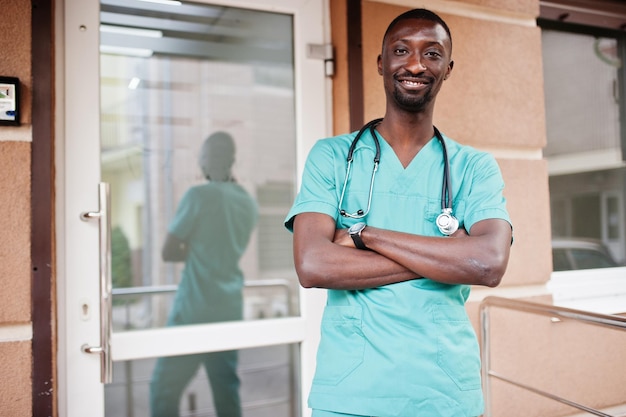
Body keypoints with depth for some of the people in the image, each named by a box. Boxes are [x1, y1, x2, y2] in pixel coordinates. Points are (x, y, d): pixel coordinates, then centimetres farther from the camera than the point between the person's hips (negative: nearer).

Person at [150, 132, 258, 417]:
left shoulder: (199, 195, -10)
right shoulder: (249, 204, 8)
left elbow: (168, 252, -6)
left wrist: (191, 252, 10)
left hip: (195, 310, -6)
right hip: (230, 309, 6)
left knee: (164, 389, 5)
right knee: (226, 388, 13)